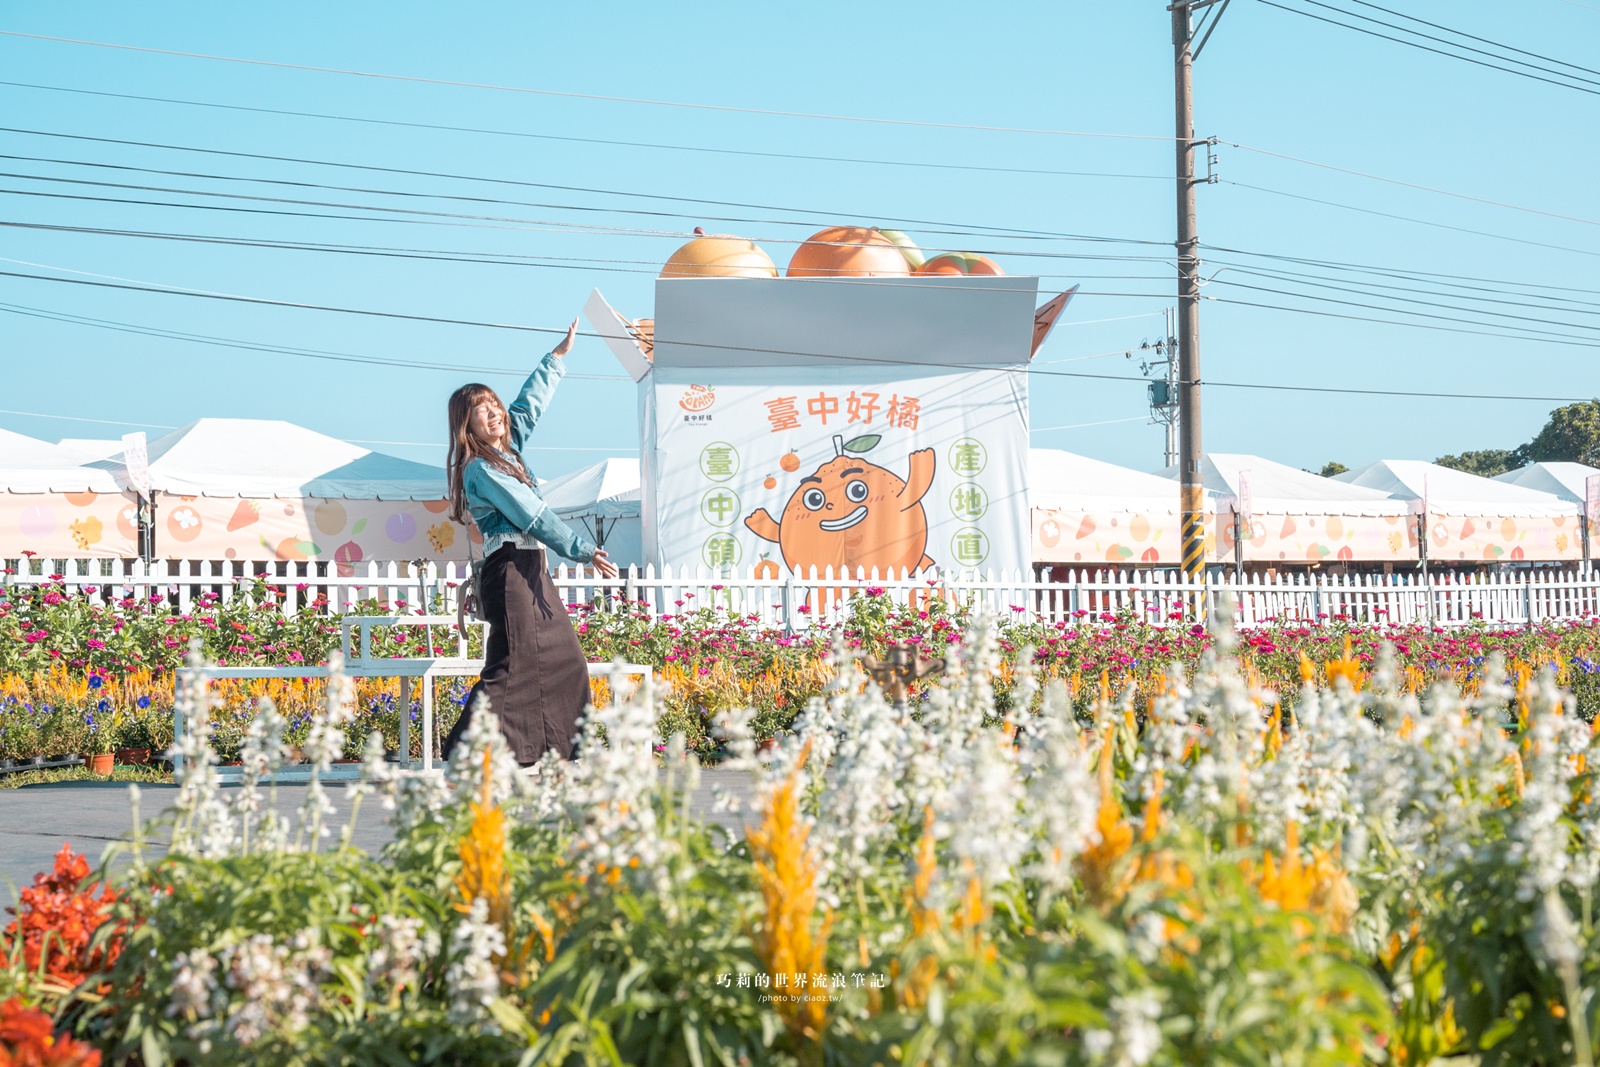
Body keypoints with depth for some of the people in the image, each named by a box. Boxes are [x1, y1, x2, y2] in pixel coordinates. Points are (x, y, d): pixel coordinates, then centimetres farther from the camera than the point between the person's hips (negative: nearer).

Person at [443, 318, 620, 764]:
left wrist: (559, 355, 31)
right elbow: (533, 515, -15)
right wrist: (582, 550, -15)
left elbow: (530, 404, 28)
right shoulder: (481, 468, -12)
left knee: (565, 658, 12)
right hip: (511, 571, -10)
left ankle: (576, 746, 17)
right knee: (512, 665, -15)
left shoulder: (506, 448, 14)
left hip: (532, 570, 10)